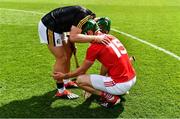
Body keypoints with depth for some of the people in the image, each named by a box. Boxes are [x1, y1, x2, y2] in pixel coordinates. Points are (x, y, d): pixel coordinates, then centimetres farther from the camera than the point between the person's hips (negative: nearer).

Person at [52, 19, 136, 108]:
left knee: (80, 80, -1)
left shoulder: (94, 47, -12)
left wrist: (64, 76, 14)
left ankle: (111, 97, -4)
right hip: (133, 78, 8)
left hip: (121, 84, -8)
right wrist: (97, 82, 27)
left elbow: (82, 70, 0)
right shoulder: (111, 37, 10)